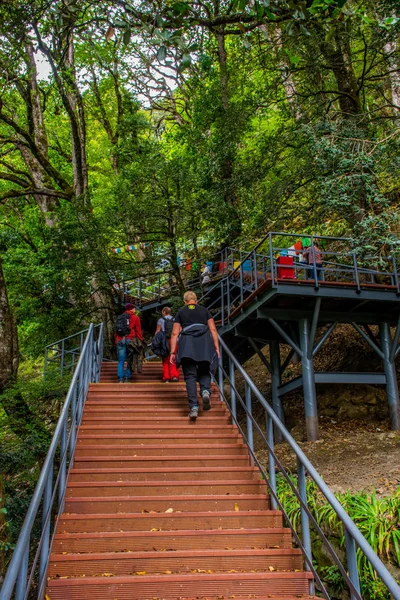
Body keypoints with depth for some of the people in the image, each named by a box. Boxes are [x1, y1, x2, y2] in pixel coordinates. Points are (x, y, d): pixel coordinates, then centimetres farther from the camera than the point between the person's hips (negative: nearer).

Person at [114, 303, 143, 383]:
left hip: (120, 340, 4)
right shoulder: (135, 317, 5)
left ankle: (120, 379, -4)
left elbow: (116, 331, 17)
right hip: (130, 340, -4)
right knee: (130, 360, 3)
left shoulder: (119, 317, 18)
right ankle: (127, 378, -1)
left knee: (121, 361, 4)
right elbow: (138, 331, 0)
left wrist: (116, 342, 19)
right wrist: (140, 341, 5)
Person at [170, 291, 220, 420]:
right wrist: (216, 347, 8)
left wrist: (173, 352, 7)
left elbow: (175, 333, 8)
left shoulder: (180, 313, 15)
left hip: (187, 344, -1)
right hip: (205, 342, 1)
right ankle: (206, 391, -16)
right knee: (204, 372, 14)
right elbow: (213, 329, 8)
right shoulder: (204, 310, 17)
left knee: (190, 375, 0)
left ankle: (193, 407, -12)